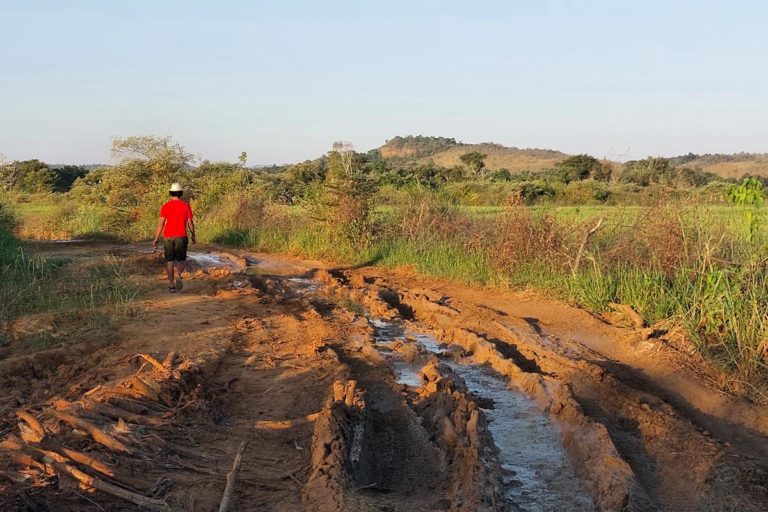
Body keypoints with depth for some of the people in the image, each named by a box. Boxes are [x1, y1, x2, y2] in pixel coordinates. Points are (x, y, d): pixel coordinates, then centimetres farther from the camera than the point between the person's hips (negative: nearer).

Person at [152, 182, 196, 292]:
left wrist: (156, 239, -1)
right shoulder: (186, 206, -3)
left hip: (168, 237, 1)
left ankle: (171, 285, 9)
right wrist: (193, 236, 12)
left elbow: (161, 223, -7)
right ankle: (177, 275, -21)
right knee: (181, 260, 9)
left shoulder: (165, 206, -3)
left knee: (169, 261, 10)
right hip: (181, 237, -1)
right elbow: (190, 222, -2)